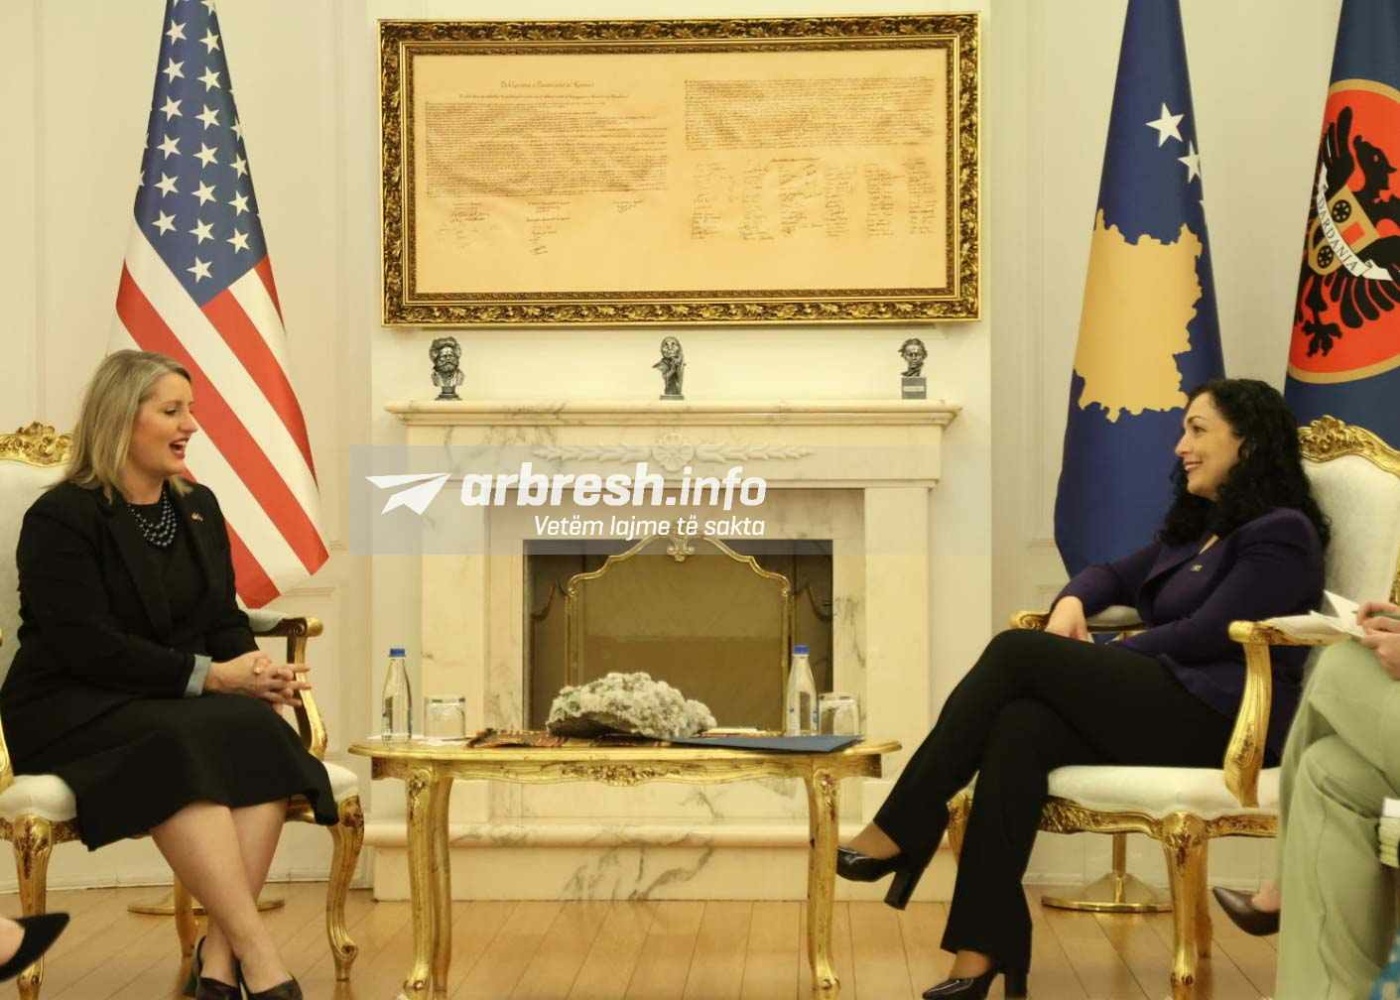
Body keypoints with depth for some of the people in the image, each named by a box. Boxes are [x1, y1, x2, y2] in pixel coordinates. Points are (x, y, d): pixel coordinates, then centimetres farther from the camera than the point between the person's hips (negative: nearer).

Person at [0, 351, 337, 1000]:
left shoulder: (198, 508, 16)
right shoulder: (61, 519, -7)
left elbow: (226, 622, 14)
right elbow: (88, 644, -17)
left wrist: (257, 675, -10)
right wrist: (209, 677, -22)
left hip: (183, 708, 6)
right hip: (73, 711, -6)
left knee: (260, 732, -28)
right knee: (182, 746, -38)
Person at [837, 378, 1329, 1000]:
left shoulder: (1280, 533, -2)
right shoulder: (1196, 528, 25)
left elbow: (1204, 635, -11)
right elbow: (1114, 575, 29)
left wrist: (1092, 661, -4)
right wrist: (1072, 603, 4)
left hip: (1222, 720, -8)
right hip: (1164, 703, 8)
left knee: (1017, 652, -20)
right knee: (1020, 727, -24)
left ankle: (900, 832, -17)